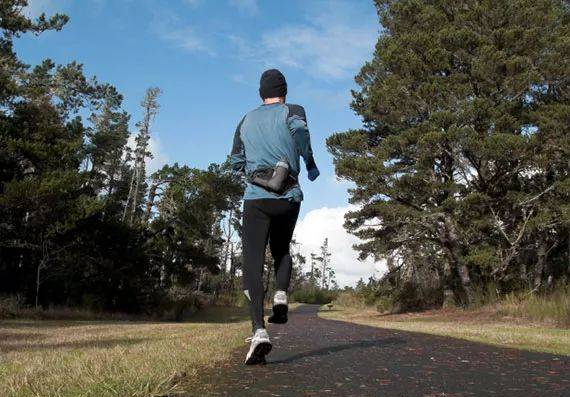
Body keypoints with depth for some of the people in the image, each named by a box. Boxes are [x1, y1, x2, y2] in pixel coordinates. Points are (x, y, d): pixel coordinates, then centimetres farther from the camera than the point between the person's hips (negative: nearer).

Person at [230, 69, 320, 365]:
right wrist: (310, 163, -1)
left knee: (252, 265, -5)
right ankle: (281, 299, -2)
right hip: (288, 197, 0)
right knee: (281, 251, 24)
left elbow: (235, 162, 18)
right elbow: (300, 130, -14)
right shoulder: (292, 111, 8)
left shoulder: (246, 121, 17)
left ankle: (259, 331, -22)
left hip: (255, 197, 0)